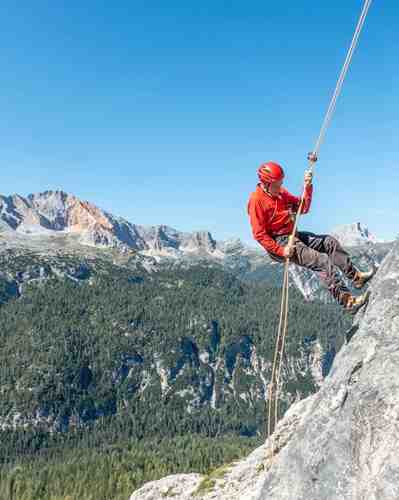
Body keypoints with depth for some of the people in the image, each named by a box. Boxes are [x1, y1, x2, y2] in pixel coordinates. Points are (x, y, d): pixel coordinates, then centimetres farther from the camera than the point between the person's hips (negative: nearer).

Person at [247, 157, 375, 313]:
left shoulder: (281, 193, 9)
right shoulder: (256, 200, -16)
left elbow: (303, 208, 12)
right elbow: (259, 234, -19)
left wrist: (308, 187, -3)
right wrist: (282, 251, -23)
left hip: (293, 236, 9)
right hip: (278, 243, -9)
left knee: (330, 241, 8)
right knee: (322, 261, -18)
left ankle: (356, 276, 11)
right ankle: (346, 300, -19)